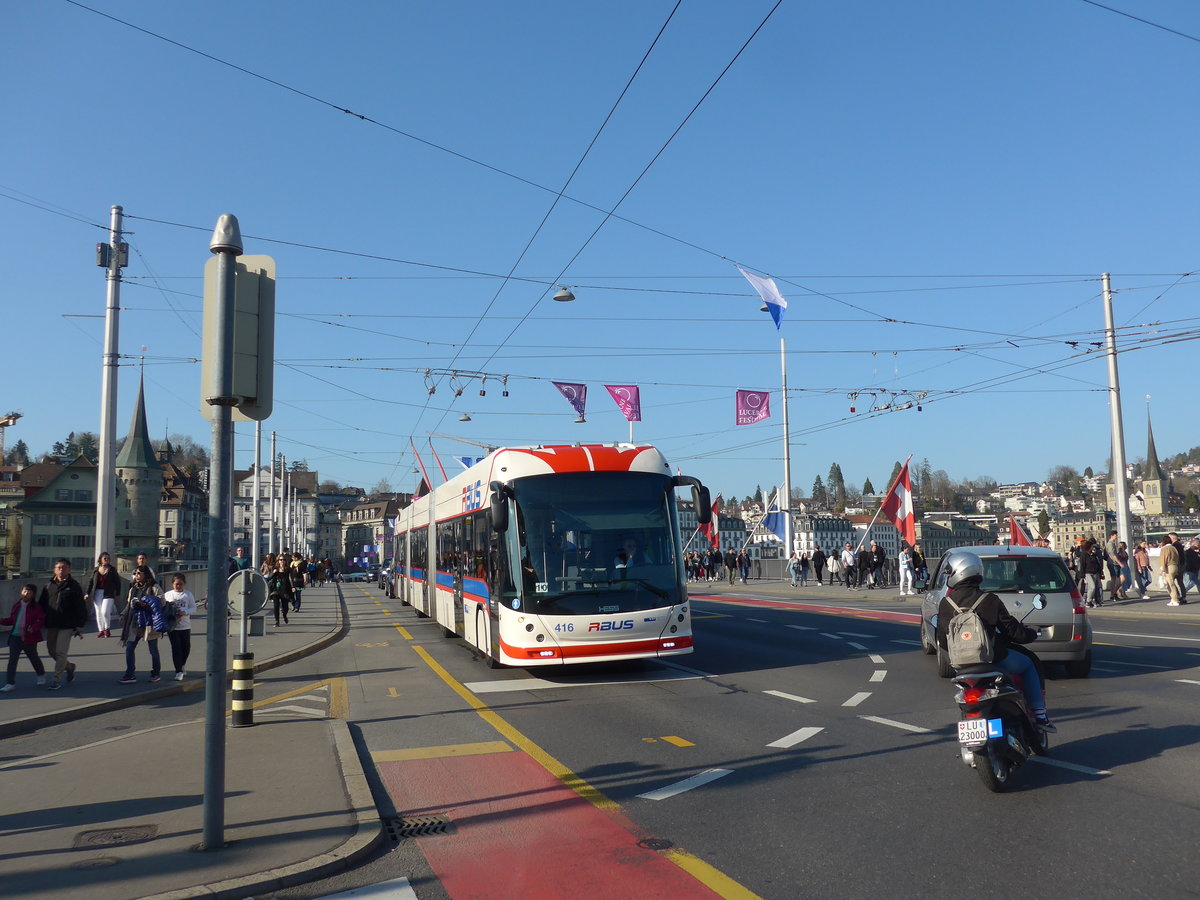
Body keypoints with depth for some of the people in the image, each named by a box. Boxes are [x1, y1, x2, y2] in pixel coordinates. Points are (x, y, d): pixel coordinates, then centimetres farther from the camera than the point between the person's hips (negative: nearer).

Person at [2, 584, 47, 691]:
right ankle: (10, 683, -1)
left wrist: (34, 627, -28)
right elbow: (11, 620, 17)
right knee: (12, 660, -3)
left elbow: (41, 619, -12)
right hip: (15, 637, 4)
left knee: (33, 657, 14)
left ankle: (41, 675, 38)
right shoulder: (16, 606, 7)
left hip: (29, 638, -4)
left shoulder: (36, 607, -7)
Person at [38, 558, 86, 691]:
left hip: (67, 625, -5)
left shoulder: (74, 586, -3)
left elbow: (81, 608, -3)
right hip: (51, 625, 5)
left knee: (60, 652, -7)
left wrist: (80, 627, -7)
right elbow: (40, 604, 13)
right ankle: (69, 666, 35)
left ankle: (57, 680, 1)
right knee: (52, 651, 12)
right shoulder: (49, 585, 8)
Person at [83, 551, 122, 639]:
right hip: (97, 594, 3)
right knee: (98, 613, 5)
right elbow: (91, 582, 11)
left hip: (108, 594, -3)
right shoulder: (96, 570, 9)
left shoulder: (112, 570, 2)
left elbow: (117, 582, 6)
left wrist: (117, 594, 3)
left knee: (105, 612, -15)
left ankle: (107, 628, 6)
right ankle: (101, 630, 16)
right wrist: (87, 593, 3)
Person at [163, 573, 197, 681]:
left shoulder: (188, 594, 2)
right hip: (172, 626, -1)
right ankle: (179, 672, 1)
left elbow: (193, 607, 0)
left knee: (186, 647, 12)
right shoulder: (167, 595, 3)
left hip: (185, 626, 1)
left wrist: (185, 612, -18)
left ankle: (182, 665, 38)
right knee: (176, 648, -3)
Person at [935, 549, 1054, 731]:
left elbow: (942, 641, 2)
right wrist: (1031, 633, 17)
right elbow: (1013, 631, -5)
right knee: (1028, 664, 24)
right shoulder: (989, 600, -9)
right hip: (994, 658, -3)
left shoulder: (945, 604, -3)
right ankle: (1040, 715, 18)